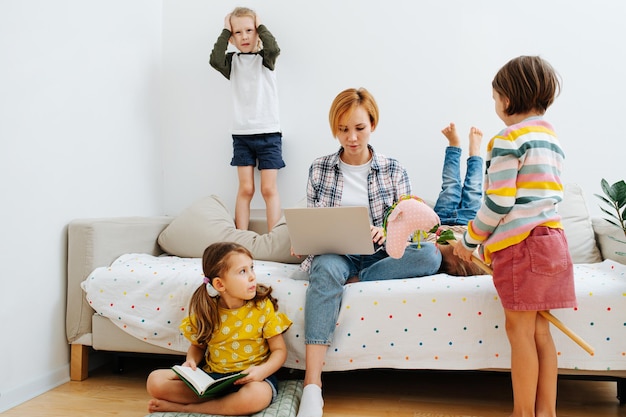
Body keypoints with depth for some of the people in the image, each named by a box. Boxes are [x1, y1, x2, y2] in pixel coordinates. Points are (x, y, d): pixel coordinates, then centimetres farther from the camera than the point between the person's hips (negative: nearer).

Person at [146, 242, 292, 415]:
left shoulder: (263, 307, -8)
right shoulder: (205, 311, -2)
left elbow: (280, 350, -5)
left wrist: (262, 370, -24)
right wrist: (191, 362, -9)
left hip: (251, 378, -2)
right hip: (212, 376, 2)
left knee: (256, 395, -38)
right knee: (155, 380, -11)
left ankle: (184, 406, -16)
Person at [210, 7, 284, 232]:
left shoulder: (265, 58, 3)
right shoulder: (232, 61, 7)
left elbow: (273, 48, -20)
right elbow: (215, 60, -14)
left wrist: (260, 25, -5)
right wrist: (225, 31, -6)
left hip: (268, 133, -2)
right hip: (241, 134, 2)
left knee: (269, 189, -1)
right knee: (245, 189, 2)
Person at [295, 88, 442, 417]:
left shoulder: (393, 170, 4)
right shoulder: (319, 169, 5)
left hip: (378, 255, 1)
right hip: (334, 253, -1)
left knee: (430, 255, -27)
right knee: (325, 269, -38)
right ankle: (312, 387, -43)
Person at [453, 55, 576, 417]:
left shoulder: (509, 140, -10)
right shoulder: (552, 137, 16)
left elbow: (498, 204, -14)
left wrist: (470, 242, -2)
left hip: (520, 243, -8)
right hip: (552, 238, 8)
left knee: (520, 329, 0)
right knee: (539, 329, 12)